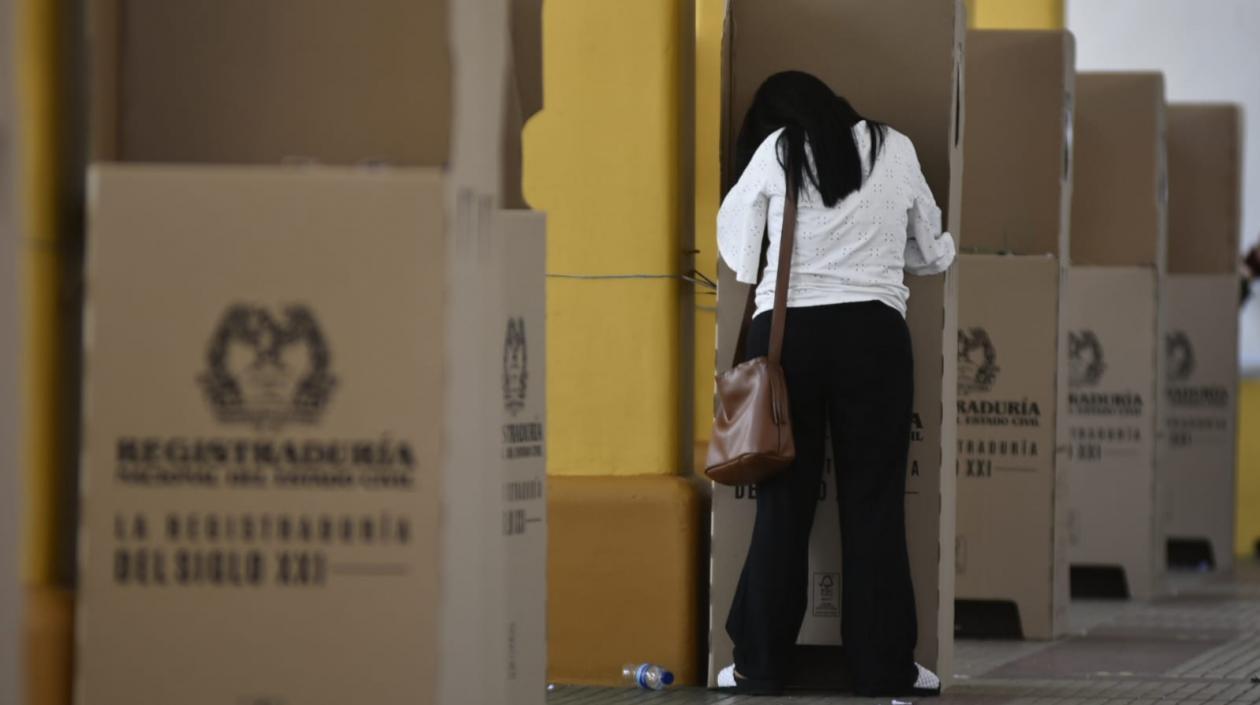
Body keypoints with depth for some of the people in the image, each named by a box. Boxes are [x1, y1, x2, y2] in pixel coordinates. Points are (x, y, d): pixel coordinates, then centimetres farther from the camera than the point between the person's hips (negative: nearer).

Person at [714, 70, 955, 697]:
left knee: (784, 504, 4)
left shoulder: (776, 151, 5)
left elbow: (737, 250, 9)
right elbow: (933, 254, 18)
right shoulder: (894, 150, 10)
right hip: (874, 333, 0)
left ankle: (761, 664, 6)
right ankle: (883, 666, 4)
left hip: (787, 333, 0)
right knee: (874, 504, 3)